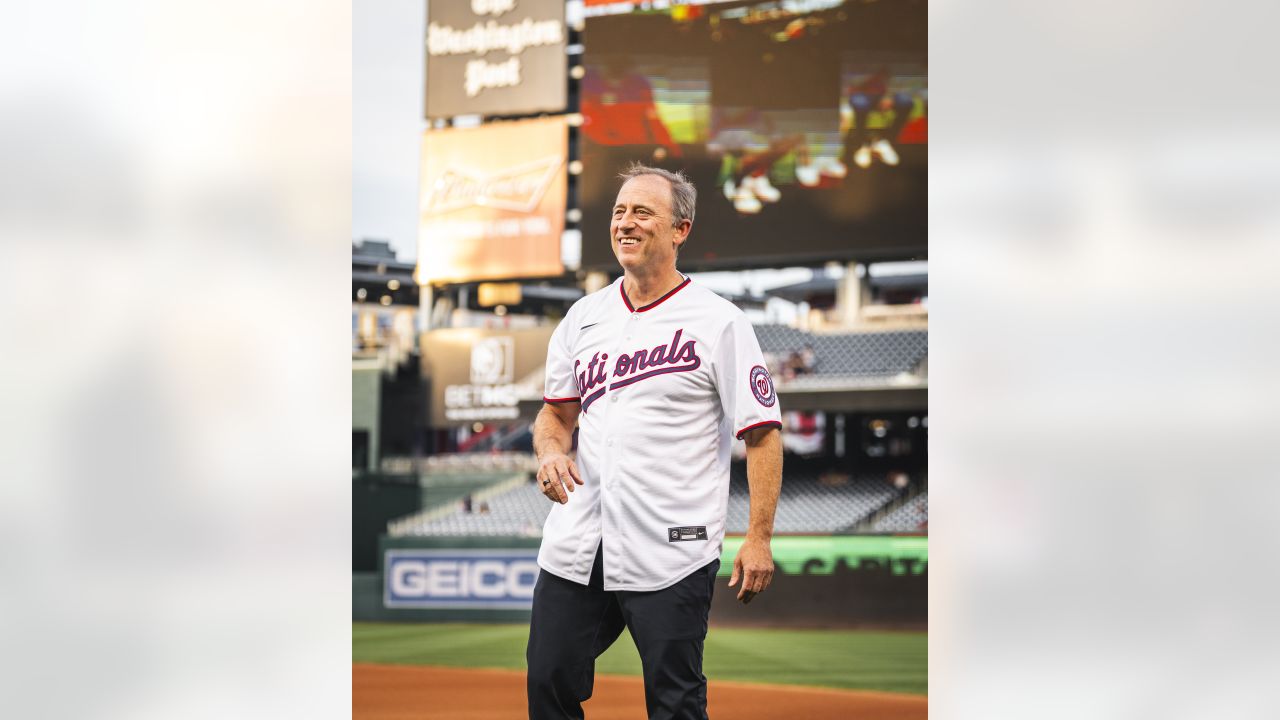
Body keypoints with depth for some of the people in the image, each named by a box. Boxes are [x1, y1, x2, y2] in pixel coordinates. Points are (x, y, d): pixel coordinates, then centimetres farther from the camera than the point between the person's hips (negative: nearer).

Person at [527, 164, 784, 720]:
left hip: (671, 553, -5)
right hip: (575, 543, 5)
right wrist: (551, 451, -2)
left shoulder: (717, 320, -4)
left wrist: (758, 539, -12)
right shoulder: (584, 316, 12)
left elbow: (762, 434, -5)